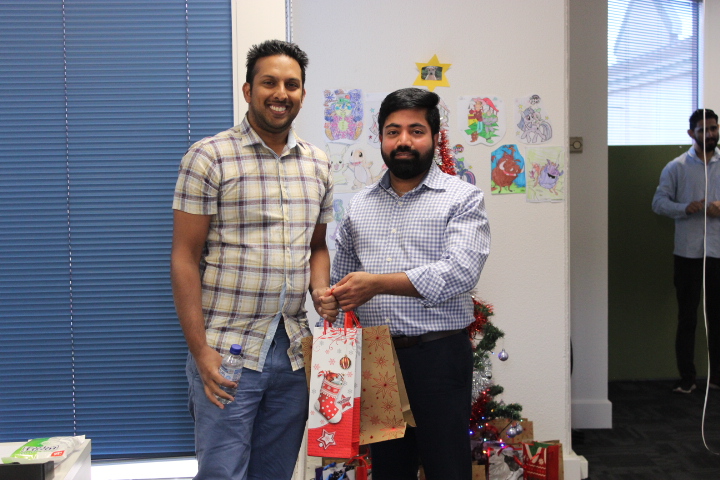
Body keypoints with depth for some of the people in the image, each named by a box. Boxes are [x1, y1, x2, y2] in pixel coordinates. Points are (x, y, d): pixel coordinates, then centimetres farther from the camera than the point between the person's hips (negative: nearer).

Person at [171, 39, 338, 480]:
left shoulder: (318, 164, 10)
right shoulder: (209, 158, -7)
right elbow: (185, 258, -8)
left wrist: (321, 292, -1)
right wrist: (200, 350, -13)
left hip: (294, 350, 5)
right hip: (227, 352, -5)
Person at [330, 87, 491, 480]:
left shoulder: (462, 198, -2)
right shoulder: (359, 205, 13)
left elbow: (460, 272, -17)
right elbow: (339, 285, 19)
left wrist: (378, 282, -18)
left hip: (438, 355, -4)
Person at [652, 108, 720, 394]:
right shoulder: (677, 167, 5)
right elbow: (659, 201, 1)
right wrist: (686, 208, -16)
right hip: (688, 253, -1)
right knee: (687, 319, 4)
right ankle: (687, 379, 13)